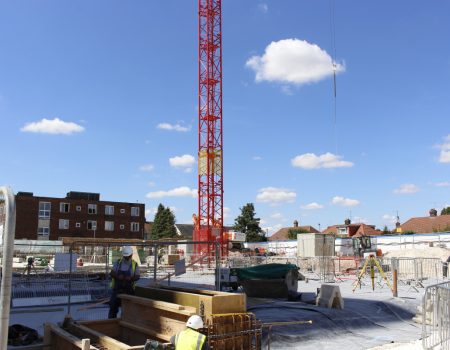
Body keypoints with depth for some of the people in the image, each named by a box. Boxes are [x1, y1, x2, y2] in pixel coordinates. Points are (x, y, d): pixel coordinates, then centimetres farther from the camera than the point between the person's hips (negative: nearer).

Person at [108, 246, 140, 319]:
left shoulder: (135, 264, 0)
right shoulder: (118, 263, 3)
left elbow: (137, 276, -1)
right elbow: (112, 273, 0)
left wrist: (131, 278, -22)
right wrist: (117, 276, -21)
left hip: (129, 290, -1)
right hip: (116, 289, 1)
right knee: (113, 307, 2)